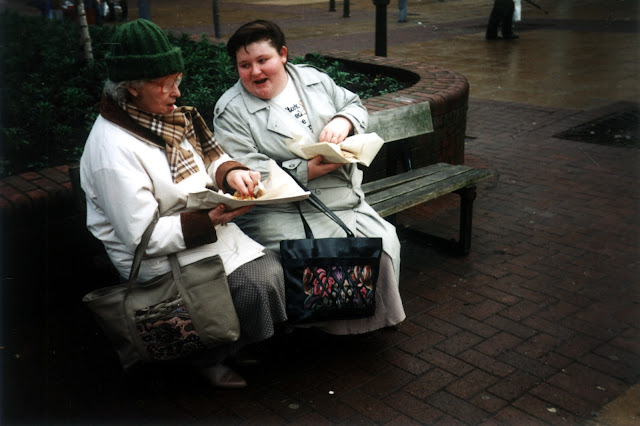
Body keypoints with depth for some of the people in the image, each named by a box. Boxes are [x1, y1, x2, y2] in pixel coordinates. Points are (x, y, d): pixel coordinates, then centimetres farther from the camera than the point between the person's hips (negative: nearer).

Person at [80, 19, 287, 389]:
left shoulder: (169, 116, 2)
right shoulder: (113, 149, -24)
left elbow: (210, 156, 13)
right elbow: (142, 237, -23)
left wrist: (231, 173, -10)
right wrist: (209, 221, -28)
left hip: (204, 224, 8)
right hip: (161, 257, -8)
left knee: (272, 265, -6)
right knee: (258, 282, -18)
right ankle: (208, 358, 8)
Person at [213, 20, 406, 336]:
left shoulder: (312, 79, 12)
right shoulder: (231, 111, -5)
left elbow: (356, 107, 19)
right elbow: (244, 172, -15)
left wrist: (343, 121, -8)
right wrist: (306, 171, -21)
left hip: (346, 201, 5)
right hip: (281, 212, -5)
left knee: (385, 244, -10)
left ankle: (377, 316, 14)